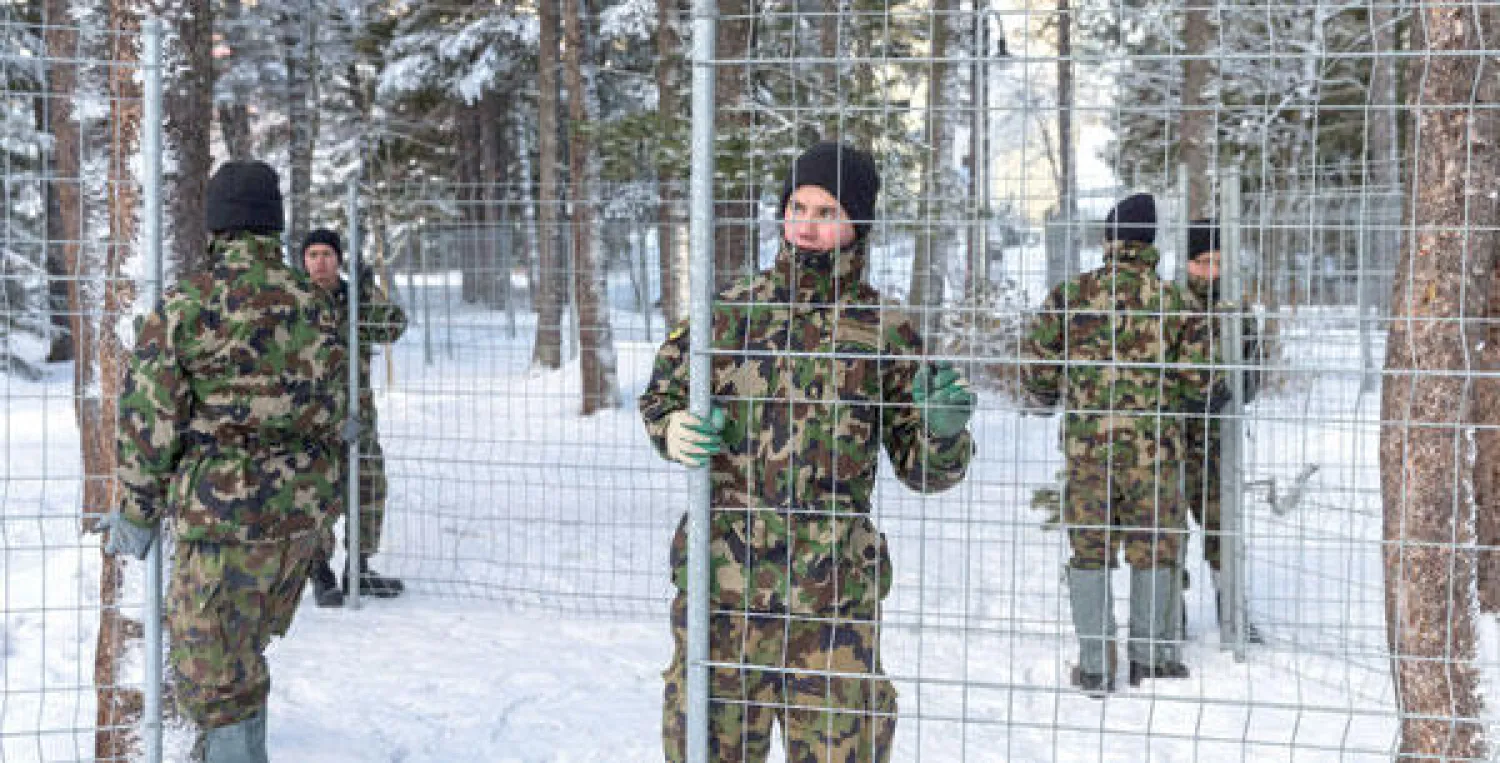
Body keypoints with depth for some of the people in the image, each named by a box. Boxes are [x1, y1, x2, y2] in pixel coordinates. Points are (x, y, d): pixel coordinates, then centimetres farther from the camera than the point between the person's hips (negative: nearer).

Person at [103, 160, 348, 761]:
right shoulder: (315, 305, 5)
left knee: (216, 673, 3)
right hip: (305, 514, 6)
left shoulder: (187, 304, -11)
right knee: (247, 646, 25)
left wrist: (137, 510, 3)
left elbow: (149, 418, -9)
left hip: (225, 513, -6)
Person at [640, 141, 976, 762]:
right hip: (723, 580, 1)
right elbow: (660, 395, 16)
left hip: (833, 594, -1)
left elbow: (921, 469, 6)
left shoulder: (885, 332, 2)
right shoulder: (730, 311, 4)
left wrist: (944, 431, -16)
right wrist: (675, 431, -7)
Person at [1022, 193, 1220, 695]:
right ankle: (1149, 657, 20)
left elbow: (1036, 372, 1)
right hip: (1153, 446, 0)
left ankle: (1095, 667, 10)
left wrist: (1046, 399, 22)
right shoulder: (1172, 301, -1)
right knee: (1153, 549, 14)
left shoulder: (1070, 295, -3)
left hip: (1086, 443, 0)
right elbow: (1198, 381, 2)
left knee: (1089, 550, 9)